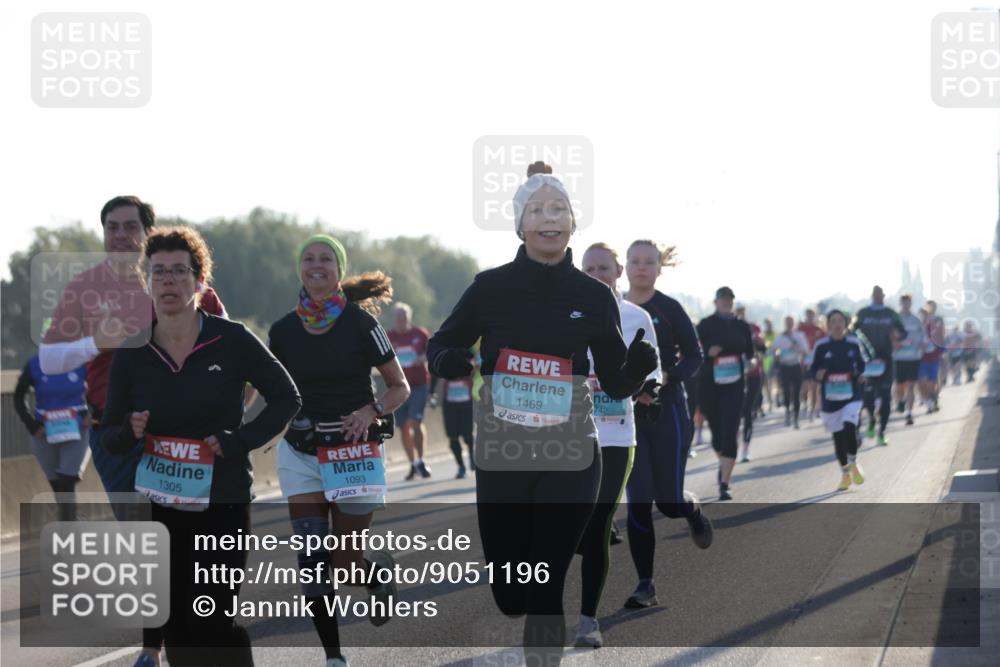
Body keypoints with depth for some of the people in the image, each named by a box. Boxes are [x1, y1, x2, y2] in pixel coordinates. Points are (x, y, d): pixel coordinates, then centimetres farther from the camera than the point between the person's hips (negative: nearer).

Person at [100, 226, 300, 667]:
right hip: (157, 508, 2)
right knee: (177, 630, 4)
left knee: (214, 626, -5)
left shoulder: (232, 341, -7)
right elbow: (109, 439, 6)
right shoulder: (130, 356, 0)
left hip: (223, 503, -2)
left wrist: (239, 441, -10)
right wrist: (131, 431, -17)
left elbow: (286, 398, 2)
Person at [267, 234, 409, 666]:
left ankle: (381, 572, 35)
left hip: (354, 451, -3)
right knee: (313, 561, -4)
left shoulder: (360, 322, -6)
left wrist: (371, 411, -17)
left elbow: (400, 387, 1)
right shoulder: (284, 330, 3)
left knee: (346, 560, -1)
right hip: (300, 453, 3)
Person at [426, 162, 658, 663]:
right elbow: (440, 345, 8)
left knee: (543, 593, -5)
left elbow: (616, 384, 5)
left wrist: (639, 366, -17)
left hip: (569, 459, -1)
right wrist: (449, 361, -15)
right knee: (508, 596, 5)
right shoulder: (491, 286, -3)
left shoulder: (594, 296, -1)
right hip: (501, 456, 1)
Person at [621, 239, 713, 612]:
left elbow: (694, 357, -3)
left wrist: (666, 377, -20)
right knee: (638, 503, -3)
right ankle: (645, 586, 2)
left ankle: (694, 511, 37)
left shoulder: (669, 309, -5)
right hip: (626, 413, 2)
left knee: (669, 501, -2)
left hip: (667, 412, -2)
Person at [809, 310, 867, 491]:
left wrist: (861, 375, -4)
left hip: (852, 396, -1)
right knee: (837, 435, 7)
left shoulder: (854, 344, 1)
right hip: (830, 397, 1)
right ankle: (845, 474, 24)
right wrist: (818, 375, -17)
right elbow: (813, 369, 4)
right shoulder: (821, 346, -1)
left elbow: (861, 364, 15)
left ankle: (853, 464, 4)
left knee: (849, 427, -21)